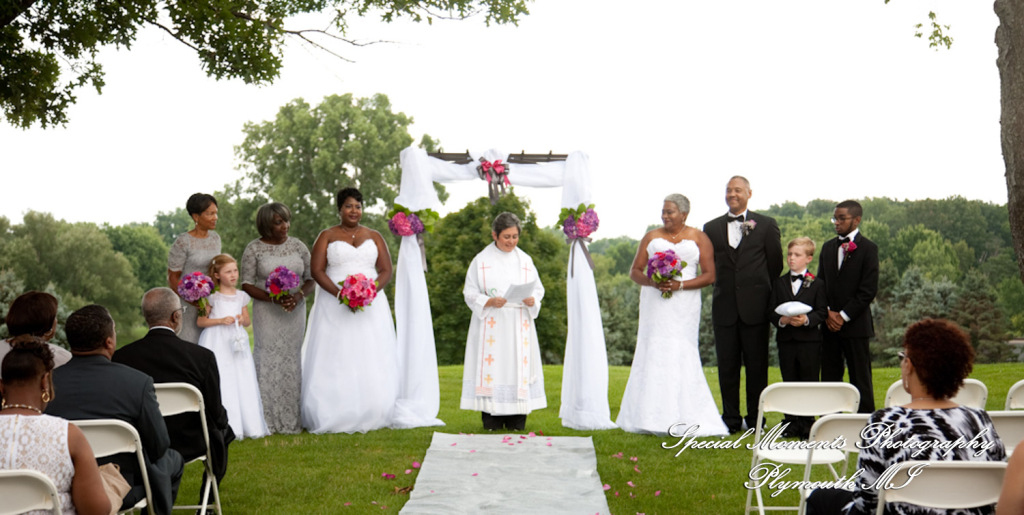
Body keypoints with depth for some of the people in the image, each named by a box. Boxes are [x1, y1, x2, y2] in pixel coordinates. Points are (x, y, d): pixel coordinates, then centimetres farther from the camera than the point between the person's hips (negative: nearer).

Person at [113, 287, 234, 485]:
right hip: (190, 445, -3)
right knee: (224, 430, 29)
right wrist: (222, 418, 13)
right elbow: (216, 415, -10)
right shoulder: (202, 357, -18)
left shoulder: (121, 357, -11)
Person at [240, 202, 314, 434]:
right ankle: (268, 421, -1)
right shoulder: (254, 249, -3)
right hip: (267, 313, -3)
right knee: (268, 361, -6)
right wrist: (273, 298, -17)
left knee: (292, 361, 3)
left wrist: (299, 295, -14)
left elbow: (311, 279, 7)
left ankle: (291, 419, 9)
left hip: (295, 313, 3)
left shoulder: (298, 246, 6)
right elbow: (246, 284, -4)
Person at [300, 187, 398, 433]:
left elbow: (386, 270, 7)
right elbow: (316, 270, -3)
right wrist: (339, 294, -17)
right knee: (335, 363, -5)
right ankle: (334, 419, -4)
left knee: (370, 362, -1)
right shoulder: (327, 236, 6)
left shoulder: (374, 237, 13)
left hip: (371, 305, 2)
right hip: (334, 306, -2)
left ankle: (368, 417, 3)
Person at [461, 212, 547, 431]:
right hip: (491, 325, -2)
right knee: (492, 365, -6)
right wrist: (489, 302, -17)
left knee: (518, 364, -2)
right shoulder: (482, 260, 3)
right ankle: (492, 419, 0)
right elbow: (470, 292, 1)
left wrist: (532, 300, -10)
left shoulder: (525, 261, 9)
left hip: (519, 325, 2)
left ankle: (516, 420, 4)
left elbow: (538, 289, 12)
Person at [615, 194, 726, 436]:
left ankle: (684, 418, -5)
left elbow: (709, 275, 0)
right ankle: (652, 417, -2)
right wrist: (651, 282, -10)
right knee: (652, 354, -4)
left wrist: (680, 285, -13)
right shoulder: (651, 237, 12)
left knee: (681, 354, -8)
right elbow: (635, 270, 10)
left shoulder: (699, 238, 6)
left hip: (685, 305, -2)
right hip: (654, 305, 2)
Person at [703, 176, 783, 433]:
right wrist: (723, 287, 7)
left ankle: (755, 419, 9)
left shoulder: (766, 225, 4)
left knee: (757, 365, 2)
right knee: (727, 365, 4)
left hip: (754, 306, -2)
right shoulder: (712, 228, 9)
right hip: (725, 307, 2)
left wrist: (762, 293, 6)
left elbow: (775, 263, 6)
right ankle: (731, 419, 12)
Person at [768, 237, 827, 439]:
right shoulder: (780, 283, 9)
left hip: (810, 340, -3)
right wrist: (782, 320, -15)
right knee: (789, 382, 8)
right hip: (786, 339, 3)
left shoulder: (816, 284, 1)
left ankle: (807, 423, 9)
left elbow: (822, 312, -3)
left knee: (809, 381, 2)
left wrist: (806, 319, -21)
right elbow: (771, 311, 5)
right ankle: (791, 422, 15)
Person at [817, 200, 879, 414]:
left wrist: (844, 315, -12)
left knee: (860, 378, -1)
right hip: (830, 324, 5)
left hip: (855, 324, -5)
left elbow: (869, 290, -9)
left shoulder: (868, 248, -3)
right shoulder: (828, 247, 14)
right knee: (829, 377, 5)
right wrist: (828, 313, -1)